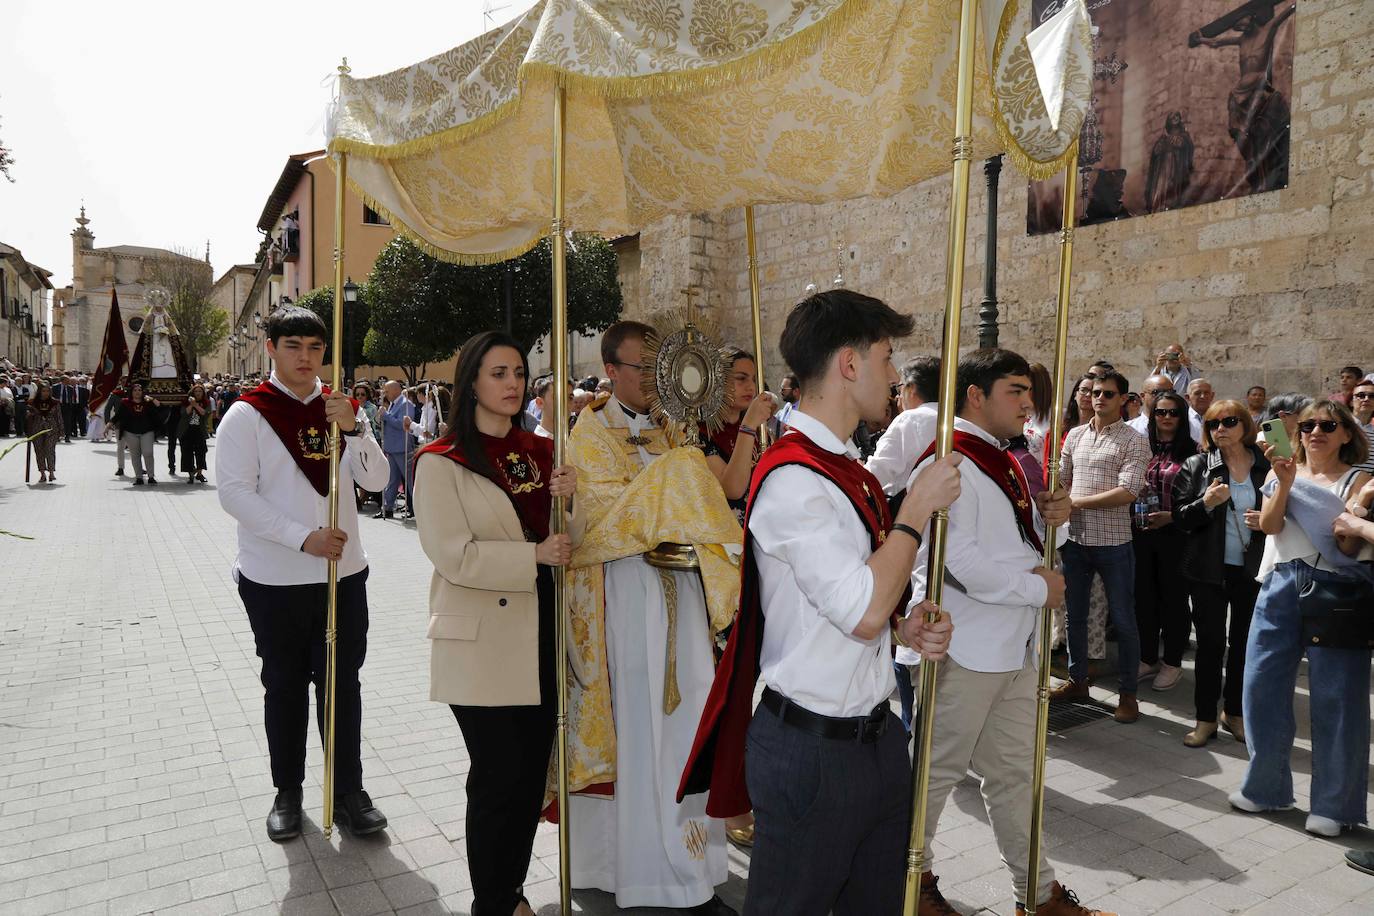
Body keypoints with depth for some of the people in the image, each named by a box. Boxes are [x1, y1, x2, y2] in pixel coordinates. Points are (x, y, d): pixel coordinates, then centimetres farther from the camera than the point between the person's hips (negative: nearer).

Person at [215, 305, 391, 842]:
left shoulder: (342, 409, 5)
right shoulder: (247, 415, -6)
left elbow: (376, 480, -2)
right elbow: (234, 492, -12)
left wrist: (353, 428, -19)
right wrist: (303, 537, -20)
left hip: (343, 572, 3)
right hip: (274, 579, -2)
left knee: (342, 683, 9)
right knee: (284, 686, 12)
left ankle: (348, 792, 21)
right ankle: (287, 793, 29)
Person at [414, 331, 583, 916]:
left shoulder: (540, 452, 10)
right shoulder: (441, 462, -7)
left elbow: (568, 541, 9)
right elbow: (454, 555, -15)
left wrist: (570, 502, -11)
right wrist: (534, 555, -17)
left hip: (541, 634, 6)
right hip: (483, 643, -5)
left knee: (532, 773, 13)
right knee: (499, 777, 1)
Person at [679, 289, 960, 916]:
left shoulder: (853, 475, 9)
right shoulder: (792, 479, -21)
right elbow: (863, 612, -26)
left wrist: (906, 625, 0)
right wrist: (918, 507, -17)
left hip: (877, 734, 9)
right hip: (814, 750, -9)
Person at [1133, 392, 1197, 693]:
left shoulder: (1192, 451, -5)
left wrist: (1171, 515, -17)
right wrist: (1135, 496, -2)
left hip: (1175, 533, -4)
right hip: (1142, 531, 4)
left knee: (1174, 597, 7)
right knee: (1144, 595, 11)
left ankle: (1172, 663, 21)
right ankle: (1148, 659, 25)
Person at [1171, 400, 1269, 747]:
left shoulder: (1267, 467, 2)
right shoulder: (1196, 466, -1)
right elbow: (1180, 519, -3)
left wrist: (1266, 521, -11)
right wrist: (1206, 503, -21)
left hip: (1252, 570, 1)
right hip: (1209, 570, -1)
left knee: (1244, 641, 11)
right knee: (1210, 642, 2)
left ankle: (1234, 712, 27)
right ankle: (1206, 718, 12)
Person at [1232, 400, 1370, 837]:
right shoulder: (1284, 472, 11)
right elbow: (1269, 525, -2)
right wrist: (1285, 483, -13)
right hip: (1281, 585, 3)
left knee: (1335, 697, 0)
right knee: (1263, 686, 5)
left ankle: (1333, 805, 15)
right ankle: (1265, 786, 21)